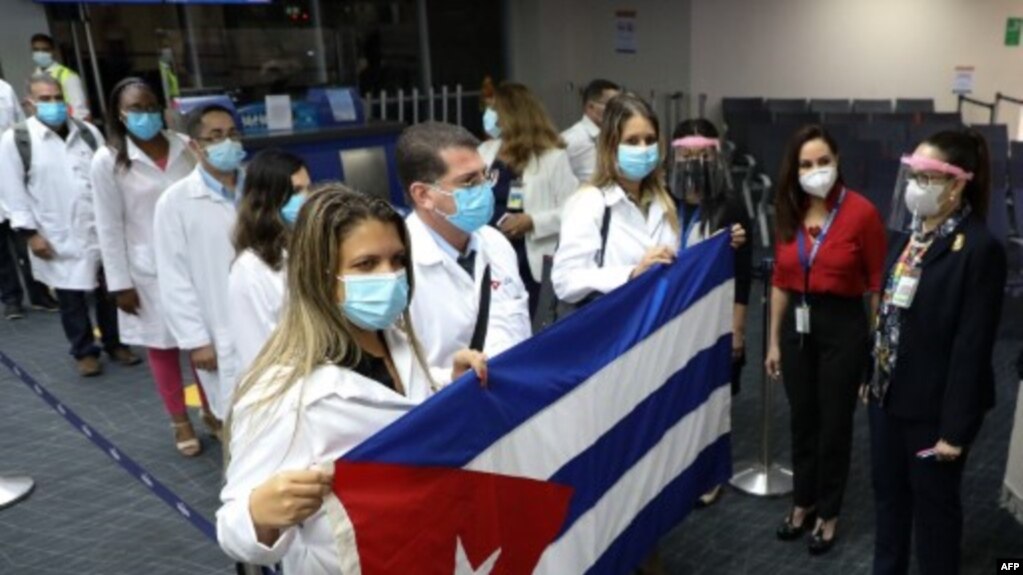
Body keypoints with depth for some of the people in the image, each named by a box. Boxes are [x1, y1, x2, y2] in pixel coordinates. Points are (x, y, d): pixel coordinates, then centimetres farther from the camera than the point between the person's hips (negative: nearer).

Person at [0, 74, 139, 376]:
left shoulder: (88, 132, 6)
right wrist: (30, 232, -9)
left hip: (100, 229, 3)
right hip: (58, 237, -3)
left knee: (110, 290, 11)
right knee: (71, 299, 7)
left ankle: (115, 344, 28)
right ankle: (84, 352, 23)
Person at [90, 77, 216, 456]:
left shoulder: (185, 147, -2)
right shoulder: (107, 161, -8)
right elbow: (109, 227, -6)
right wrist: (119, 282, -6)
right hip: (149, 270, -1)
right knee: (162, 347, 11)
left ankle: (211, 409, 30)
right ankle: (180, 422, 28)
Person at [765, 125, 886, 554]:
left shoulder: (861, 212, -12)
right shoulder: (788, 213, 3)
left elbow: (877, 283, -8)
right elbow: (780, 281, 8)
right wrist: (773, 341, 9)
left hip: (843, 326, -4)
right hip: (797, 325, 4)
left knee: (834, 425, 10)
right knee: (803, 421, 17)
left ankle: (828, 515, 29)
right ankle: (802, 504, 36)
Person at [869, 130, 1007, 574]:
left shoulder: (980, 249, -19)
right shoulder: (909, 237, 5)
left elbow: (973, 347, -19)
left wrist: (955, 427, -18)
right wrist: (872, 377, 11)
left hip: (933, 407, -7)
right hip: (889, 395, 7)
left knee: (934, 505, 12)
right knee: (888, 494, 21)